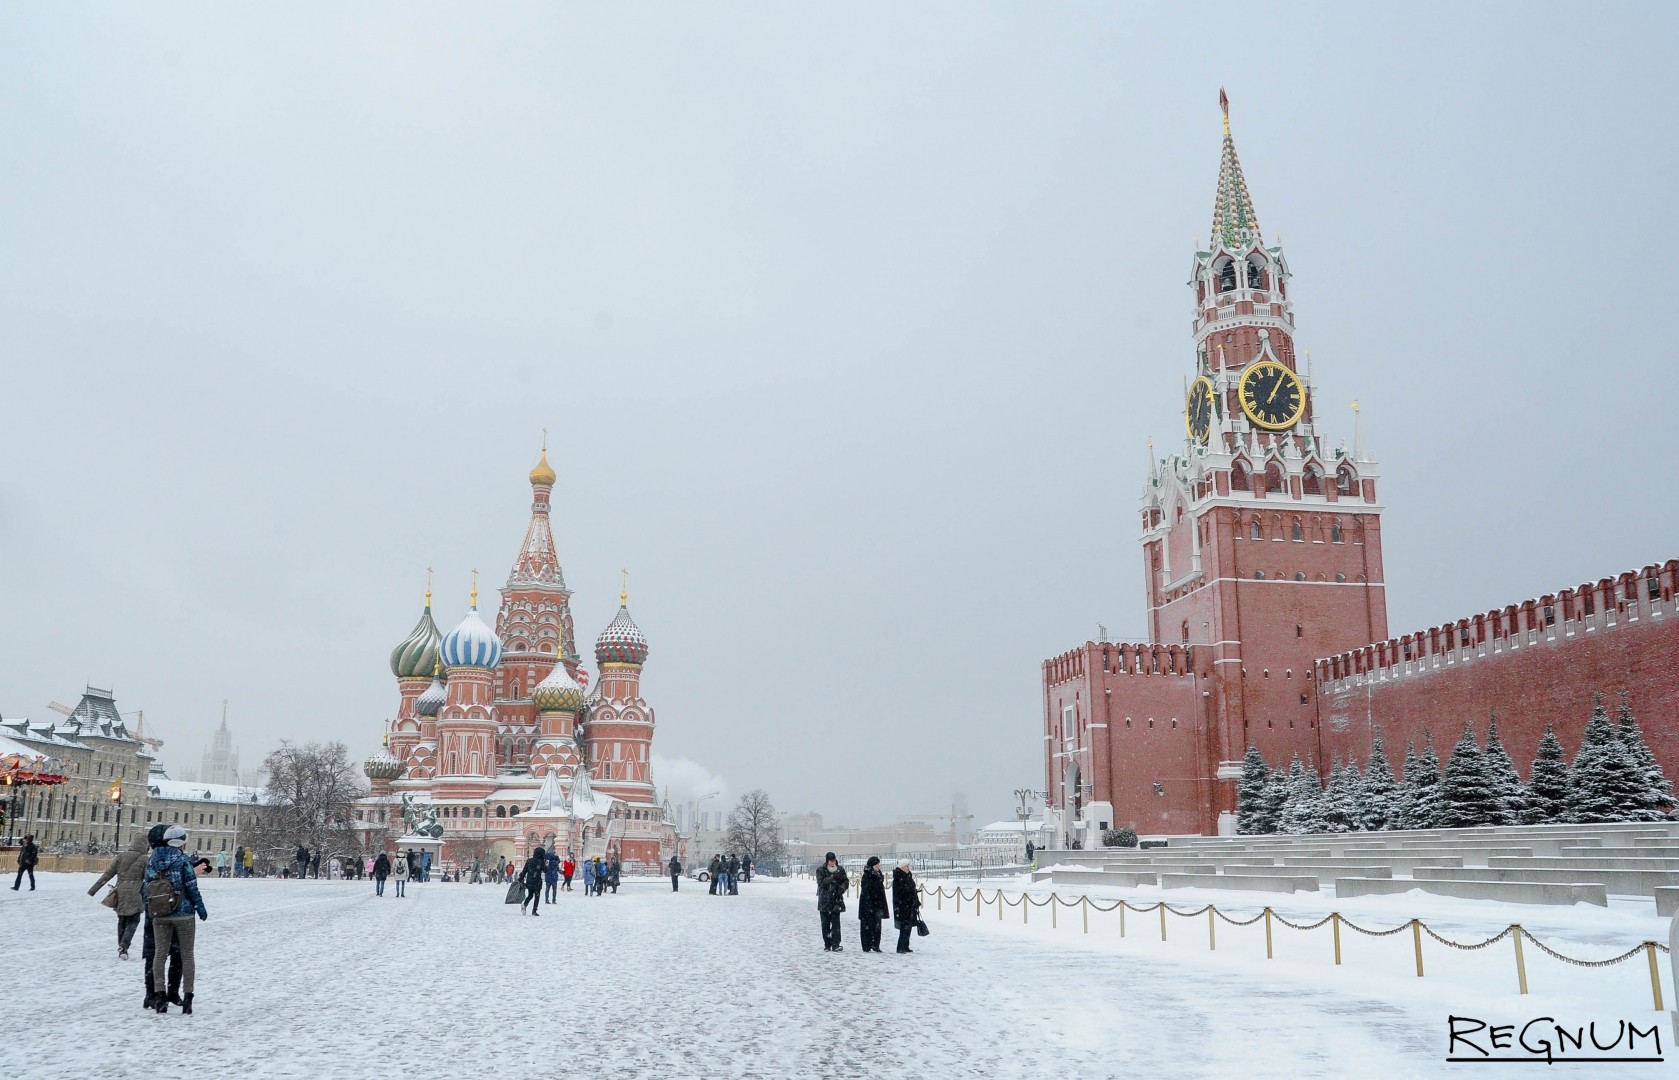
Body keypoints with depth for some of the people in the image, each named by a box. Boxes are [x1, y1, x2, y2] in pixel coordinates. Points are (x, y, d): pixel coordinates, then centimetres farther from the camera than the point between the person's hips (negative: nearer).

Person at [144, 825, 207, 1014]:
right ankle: (187, 997, 6)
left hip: (159, 915, 4)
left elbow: (147, 887, 6)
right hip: (183, 913, -4)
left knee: (160, 953, 11)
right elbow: (191, 887, -10)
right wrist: (200, 908, 1)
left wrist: (149, 911, 16)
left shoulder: (153, 860, 3)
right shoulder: (183, 859, -11)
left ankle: (158, 995, 5)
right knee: (186, 955, 6)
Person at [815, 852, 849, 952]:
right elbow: (821, 882, -14)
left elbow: (846, 881, 9)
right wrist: (832, 877, -24)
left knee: (835, 923, -7)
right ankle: (827, 945, 13)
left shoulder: (840, 869, 5)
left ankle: (835, 945, -9)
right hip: (824, 901, 0)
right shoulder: (820, 870, -1)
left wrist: (842, 888, -11)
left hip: (836, 900, 0)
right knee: (825, 924, 5)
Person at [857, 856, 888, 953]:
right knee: (868, 926, -3)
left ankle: (875, 946, 14)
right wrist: (869, 906, -22)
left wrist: (883, 906, 17)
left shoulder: (879, 875, 12)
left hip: (877, 904, 8)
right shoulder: (867, 876, -12)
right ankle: (867, 947, 1)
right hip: (868, 904, -8)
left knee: (877, 926, 9)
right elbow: (865, 891, -17)